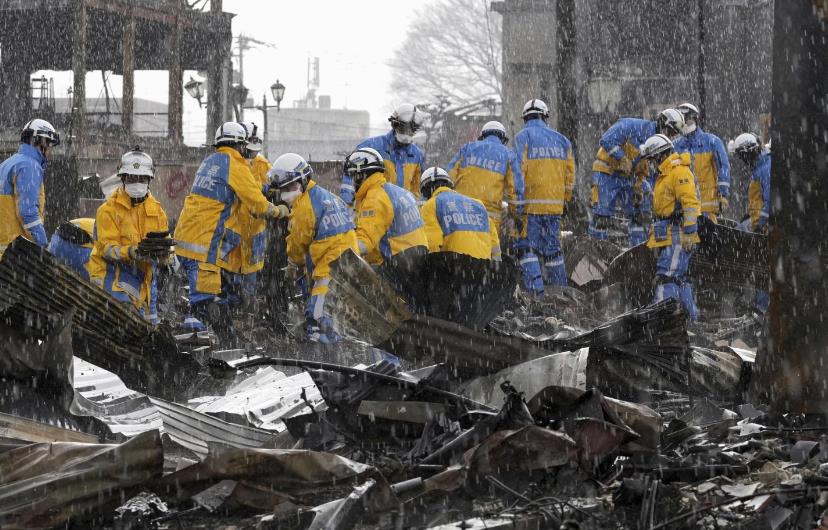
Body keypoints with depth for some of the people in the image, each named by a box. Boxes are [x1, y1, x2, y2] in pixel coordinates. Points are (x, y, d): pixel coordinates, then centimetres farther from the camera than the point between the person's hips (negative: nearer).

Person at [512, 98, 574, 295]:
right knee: (553, 247, 13)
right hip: (555, 204, 5)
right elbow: (570, 173, 12)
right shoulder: (561, 139, 12)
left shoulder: (523, 137, -3)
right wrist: (565, 199, 19)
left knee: (527, 246, -3)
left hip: (531, 204, -5)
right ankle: (559, 286, 15)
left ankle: (534, 287, -15)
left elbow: (519, 170, -11)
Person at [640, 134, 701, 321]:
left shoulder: (679, 172, -13)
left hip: (678, 235, -11)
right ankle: (690, 314, 20)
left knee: (667, 276, -16)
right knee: (679, 277, 14)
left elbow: (690, 204, -20)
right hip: (667, 235, 11)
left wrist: (689, 233, -24)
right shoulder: (663, 175, 21)